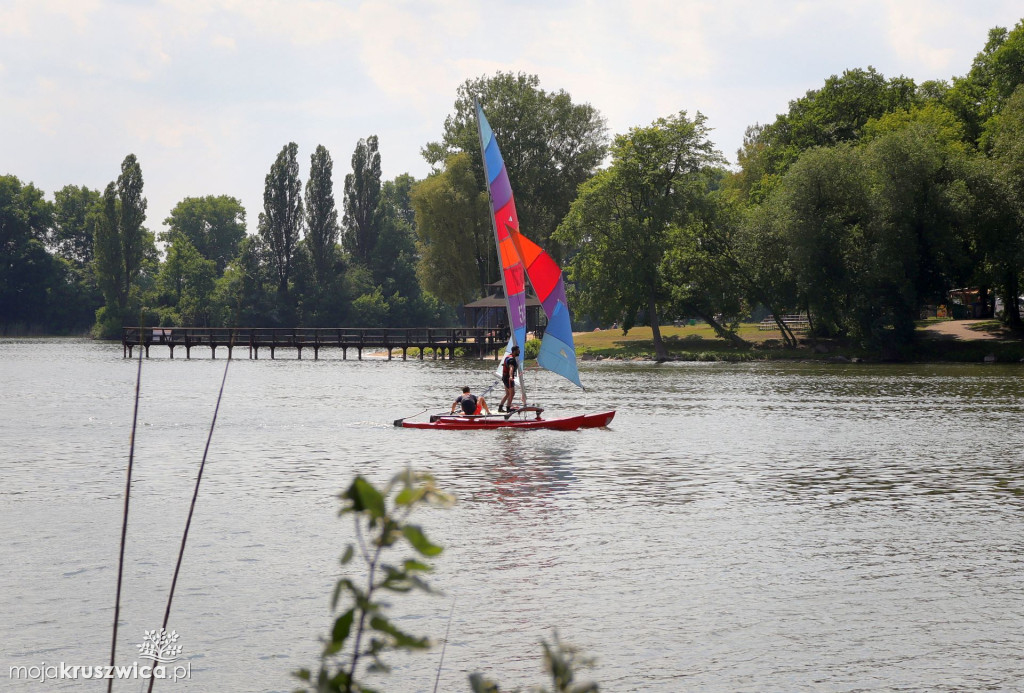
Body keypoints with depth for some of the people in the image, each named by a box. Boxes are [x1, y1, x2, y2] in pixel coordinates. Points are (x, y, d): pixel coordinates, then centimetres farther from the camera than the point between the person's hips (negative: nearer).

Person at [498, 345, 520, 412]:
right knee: (512, 393, -6)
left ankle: (500, 407, 16)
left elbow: (503, 364, 34)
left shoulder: (508, 357, 11)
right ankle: (508, 408, -2)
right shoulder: (512, 359, -21)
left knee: (508, 394, 15)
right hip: (508, 378, -10)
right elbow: (511, 368, -41)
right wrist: (510, 376, -56)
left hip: (505, 377, 10)